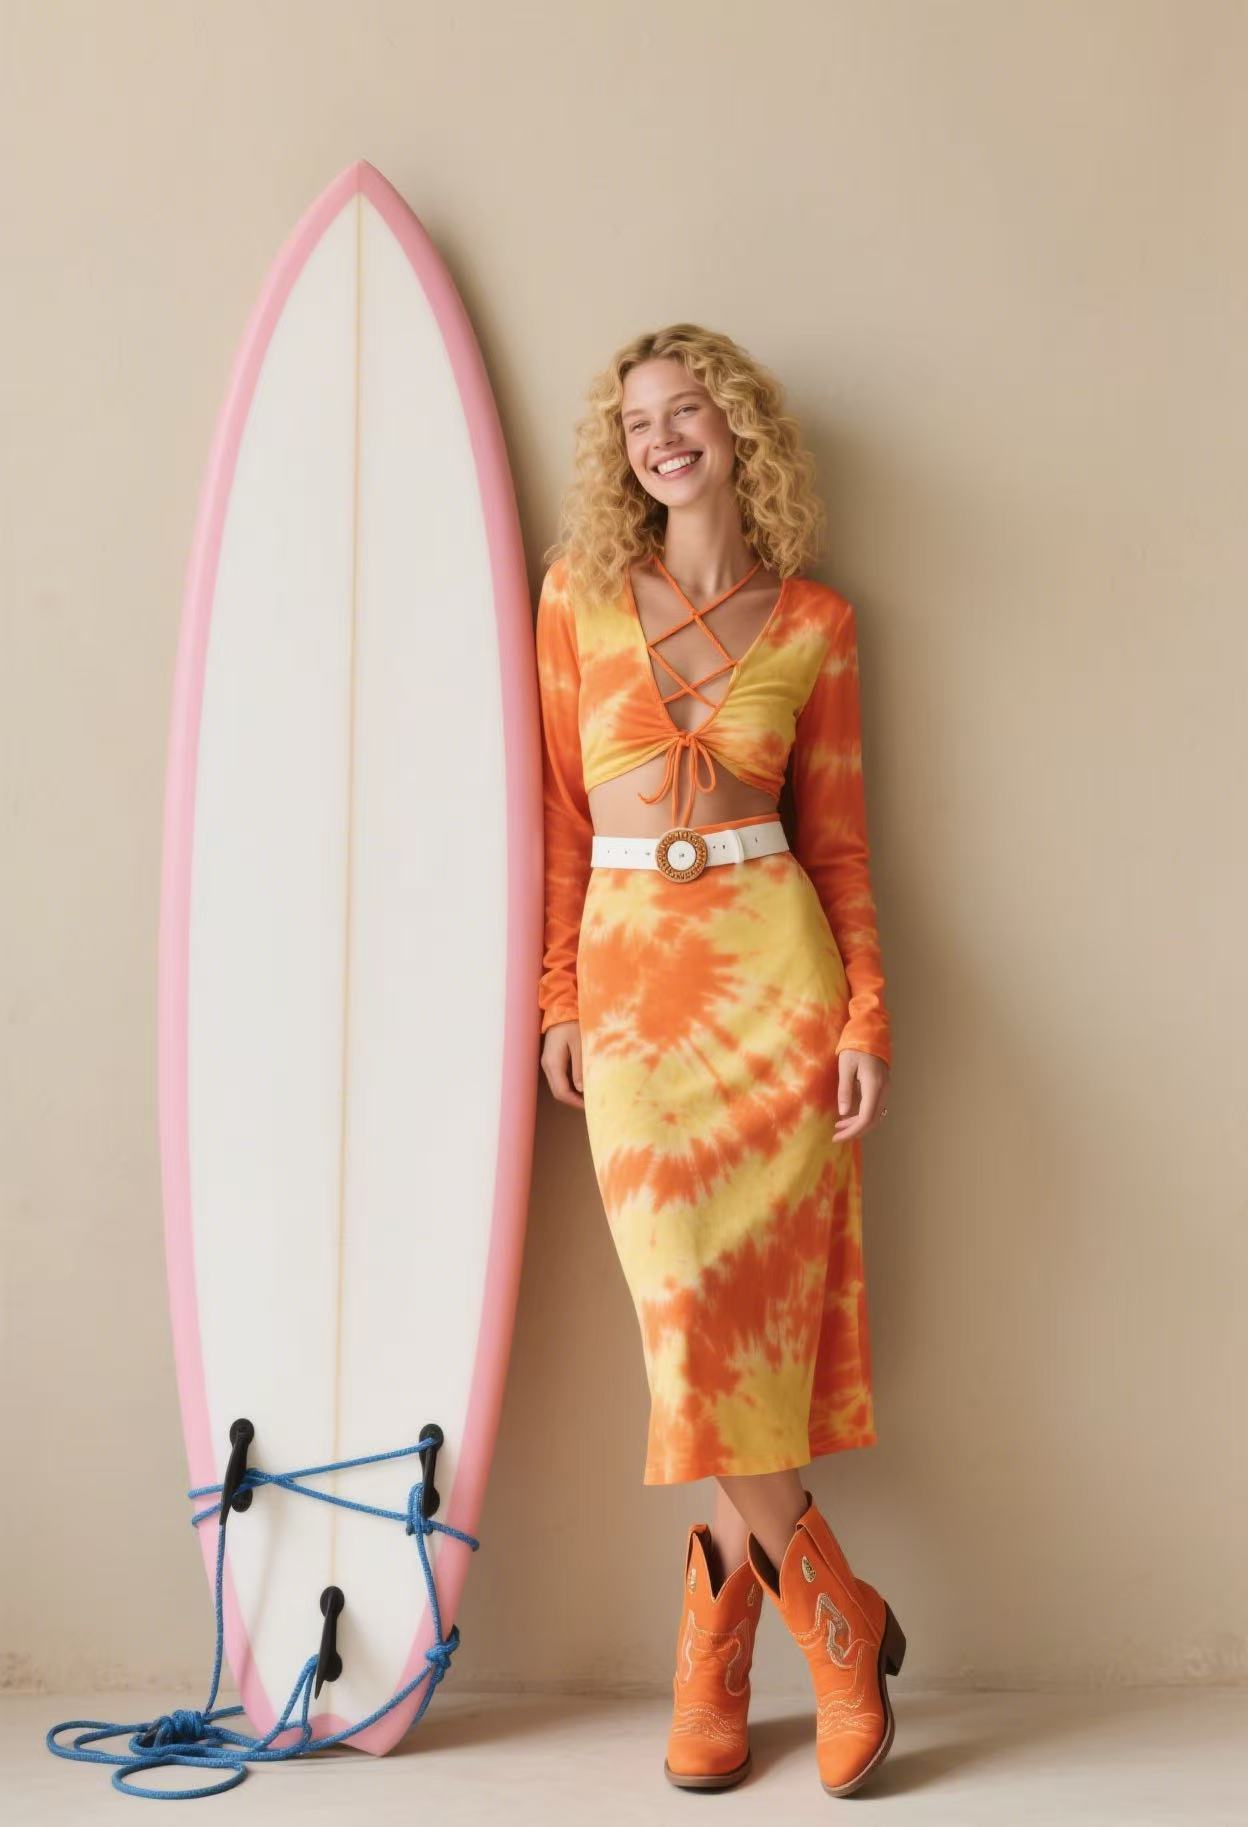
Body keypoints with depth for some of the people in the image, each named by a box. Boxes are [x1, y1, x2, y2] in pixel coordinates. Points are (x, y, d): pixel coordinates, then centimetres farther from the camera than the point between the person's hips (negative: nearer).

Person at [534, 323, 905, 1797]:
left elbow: (837, 832, 7)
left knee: (761, 1304, -2)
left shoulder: (812, 623, 7)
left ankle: (715, 1650, 13)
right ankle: (840, 1619, 15)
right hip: (632, 969, 1)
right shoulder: (580, 596, 7)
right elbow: (559, 810, 7)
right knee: (693, 1313, -3)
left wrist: (867, 1013, -1)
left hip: (774, 958, 0)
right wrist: (558, 997, 3)